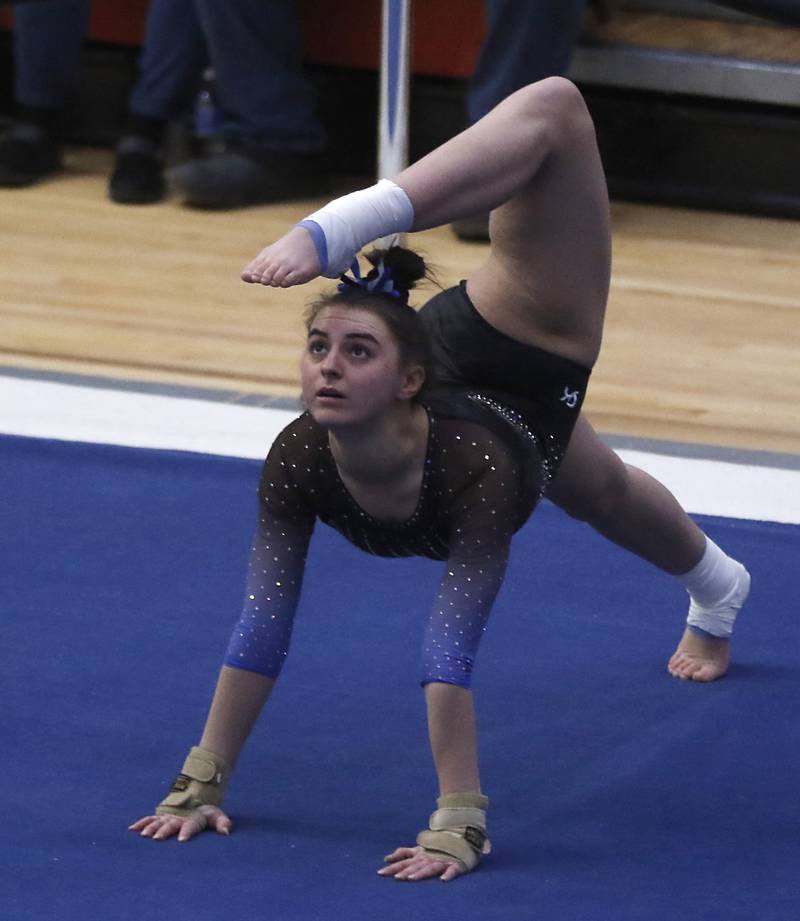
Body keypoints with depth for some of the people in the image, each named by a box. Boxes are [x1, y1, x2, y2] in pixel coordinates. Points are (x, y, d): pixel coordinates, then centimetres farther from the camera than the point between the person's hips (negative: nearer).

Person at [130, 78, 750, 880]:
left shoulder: (473, 463, -47)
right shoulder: (298, 462, -36)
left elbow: (450, 649, -52)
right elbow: (260, 628, -32)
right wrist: (201, 785, -33)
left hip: (528, 368, -4)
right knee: (600, 493, 37)